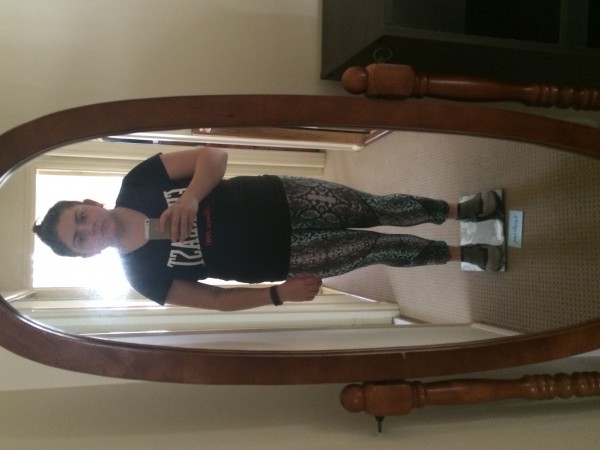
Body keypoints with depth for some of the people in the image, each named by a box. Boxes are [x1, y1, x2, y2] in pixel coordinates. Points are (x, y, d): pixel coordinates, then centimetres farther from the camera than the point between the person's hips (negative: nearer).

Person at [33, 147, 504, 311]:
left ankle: (461, 209, 27)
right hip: (278, 258, -1)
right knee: (375, 247, -2)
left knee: (377, 210, 0)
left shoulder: (139, 181, -8)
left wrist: (190, 197, -31)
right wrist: (281, 293, -13)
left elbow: (214, 156, -12)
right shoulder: (145, 275, -10)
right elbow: (216, 298, -5)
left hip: (278, 199, 2)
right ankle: (464, 253, 22)